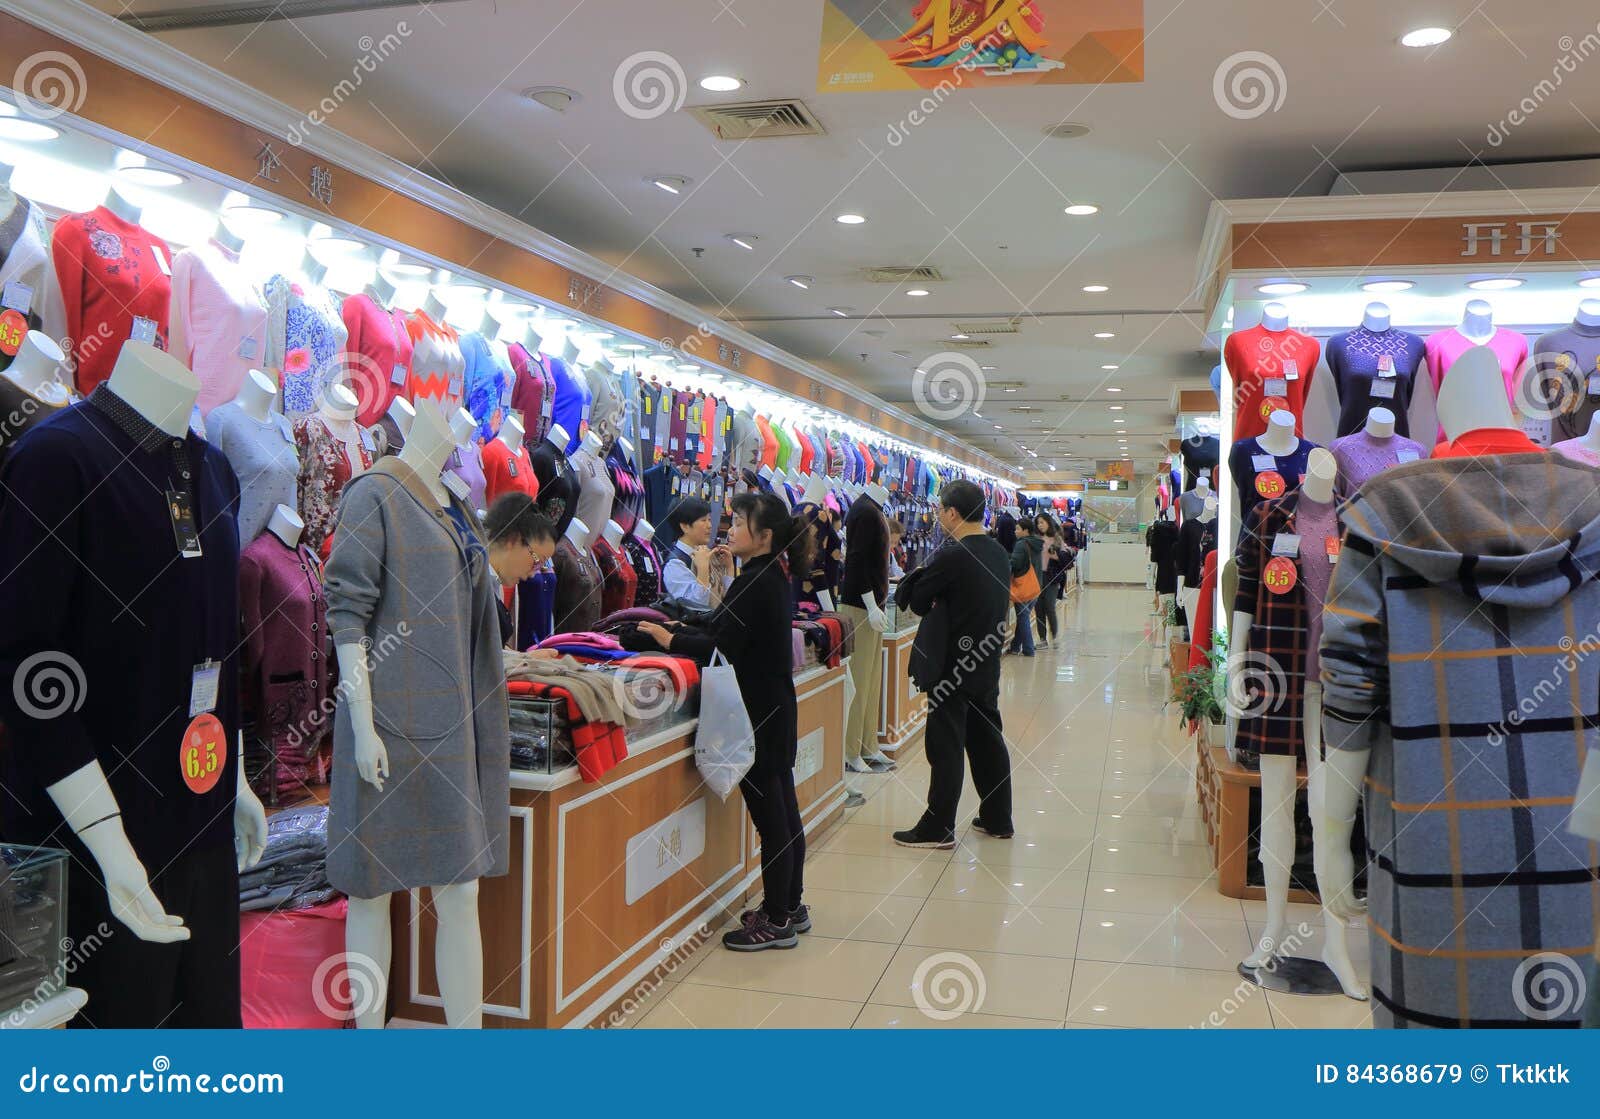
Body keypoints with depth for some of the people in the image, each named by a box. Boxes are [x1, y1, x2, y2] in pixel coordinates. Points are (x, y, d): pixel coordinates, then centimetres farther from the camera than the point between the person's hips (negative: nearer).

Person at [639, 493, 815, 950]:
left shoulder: (754, 584, -19)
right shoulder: (772, 578, 11)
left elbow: (723, 648, -21)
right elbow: (721, 631, 14)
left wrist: (671, 641, -10)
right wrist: (673, 632, 11)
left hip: (758, 715, -10)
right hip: (777, 709, 10)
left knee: (771, 818, -1)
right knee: (784, 813, 17)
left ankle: (777, 921, 10)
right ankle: (790, 906, 30)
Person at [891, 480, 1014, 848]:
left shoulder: (951, 556, -20)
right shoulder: (999, 552, 6)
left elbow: (917, 602, -11)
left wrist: (919, 576, 8)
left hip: (954, 664, -8)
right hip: (988, 662, 8)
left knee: (946, 745, -2)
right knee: (988, 739, 16)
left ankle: (937, 829, 5)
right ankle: (997, 819, 26)